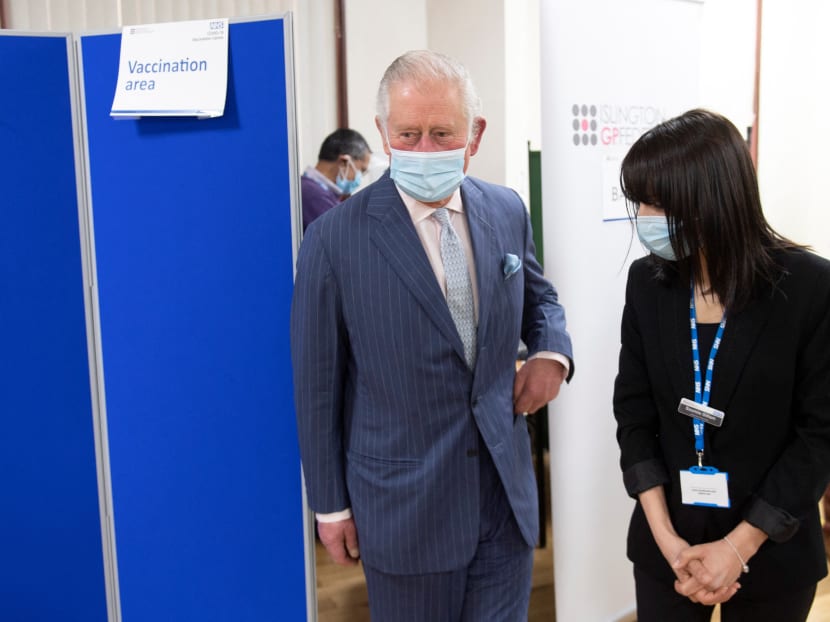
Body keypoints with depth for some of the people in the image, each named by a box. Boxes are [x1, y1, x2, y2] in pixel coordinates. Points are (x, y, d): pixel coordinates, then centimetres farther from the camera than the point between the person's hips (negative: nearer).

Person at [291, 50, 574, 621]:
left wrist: (551, 351, -3)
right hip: (406, 508, -3)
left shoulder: (508, 212, 0)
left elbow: (538, 295, 19)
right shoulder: (335, 239, -13)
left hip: (507, 499, 4)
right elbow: (318, 388, -7)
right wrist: (330, 506, -1)